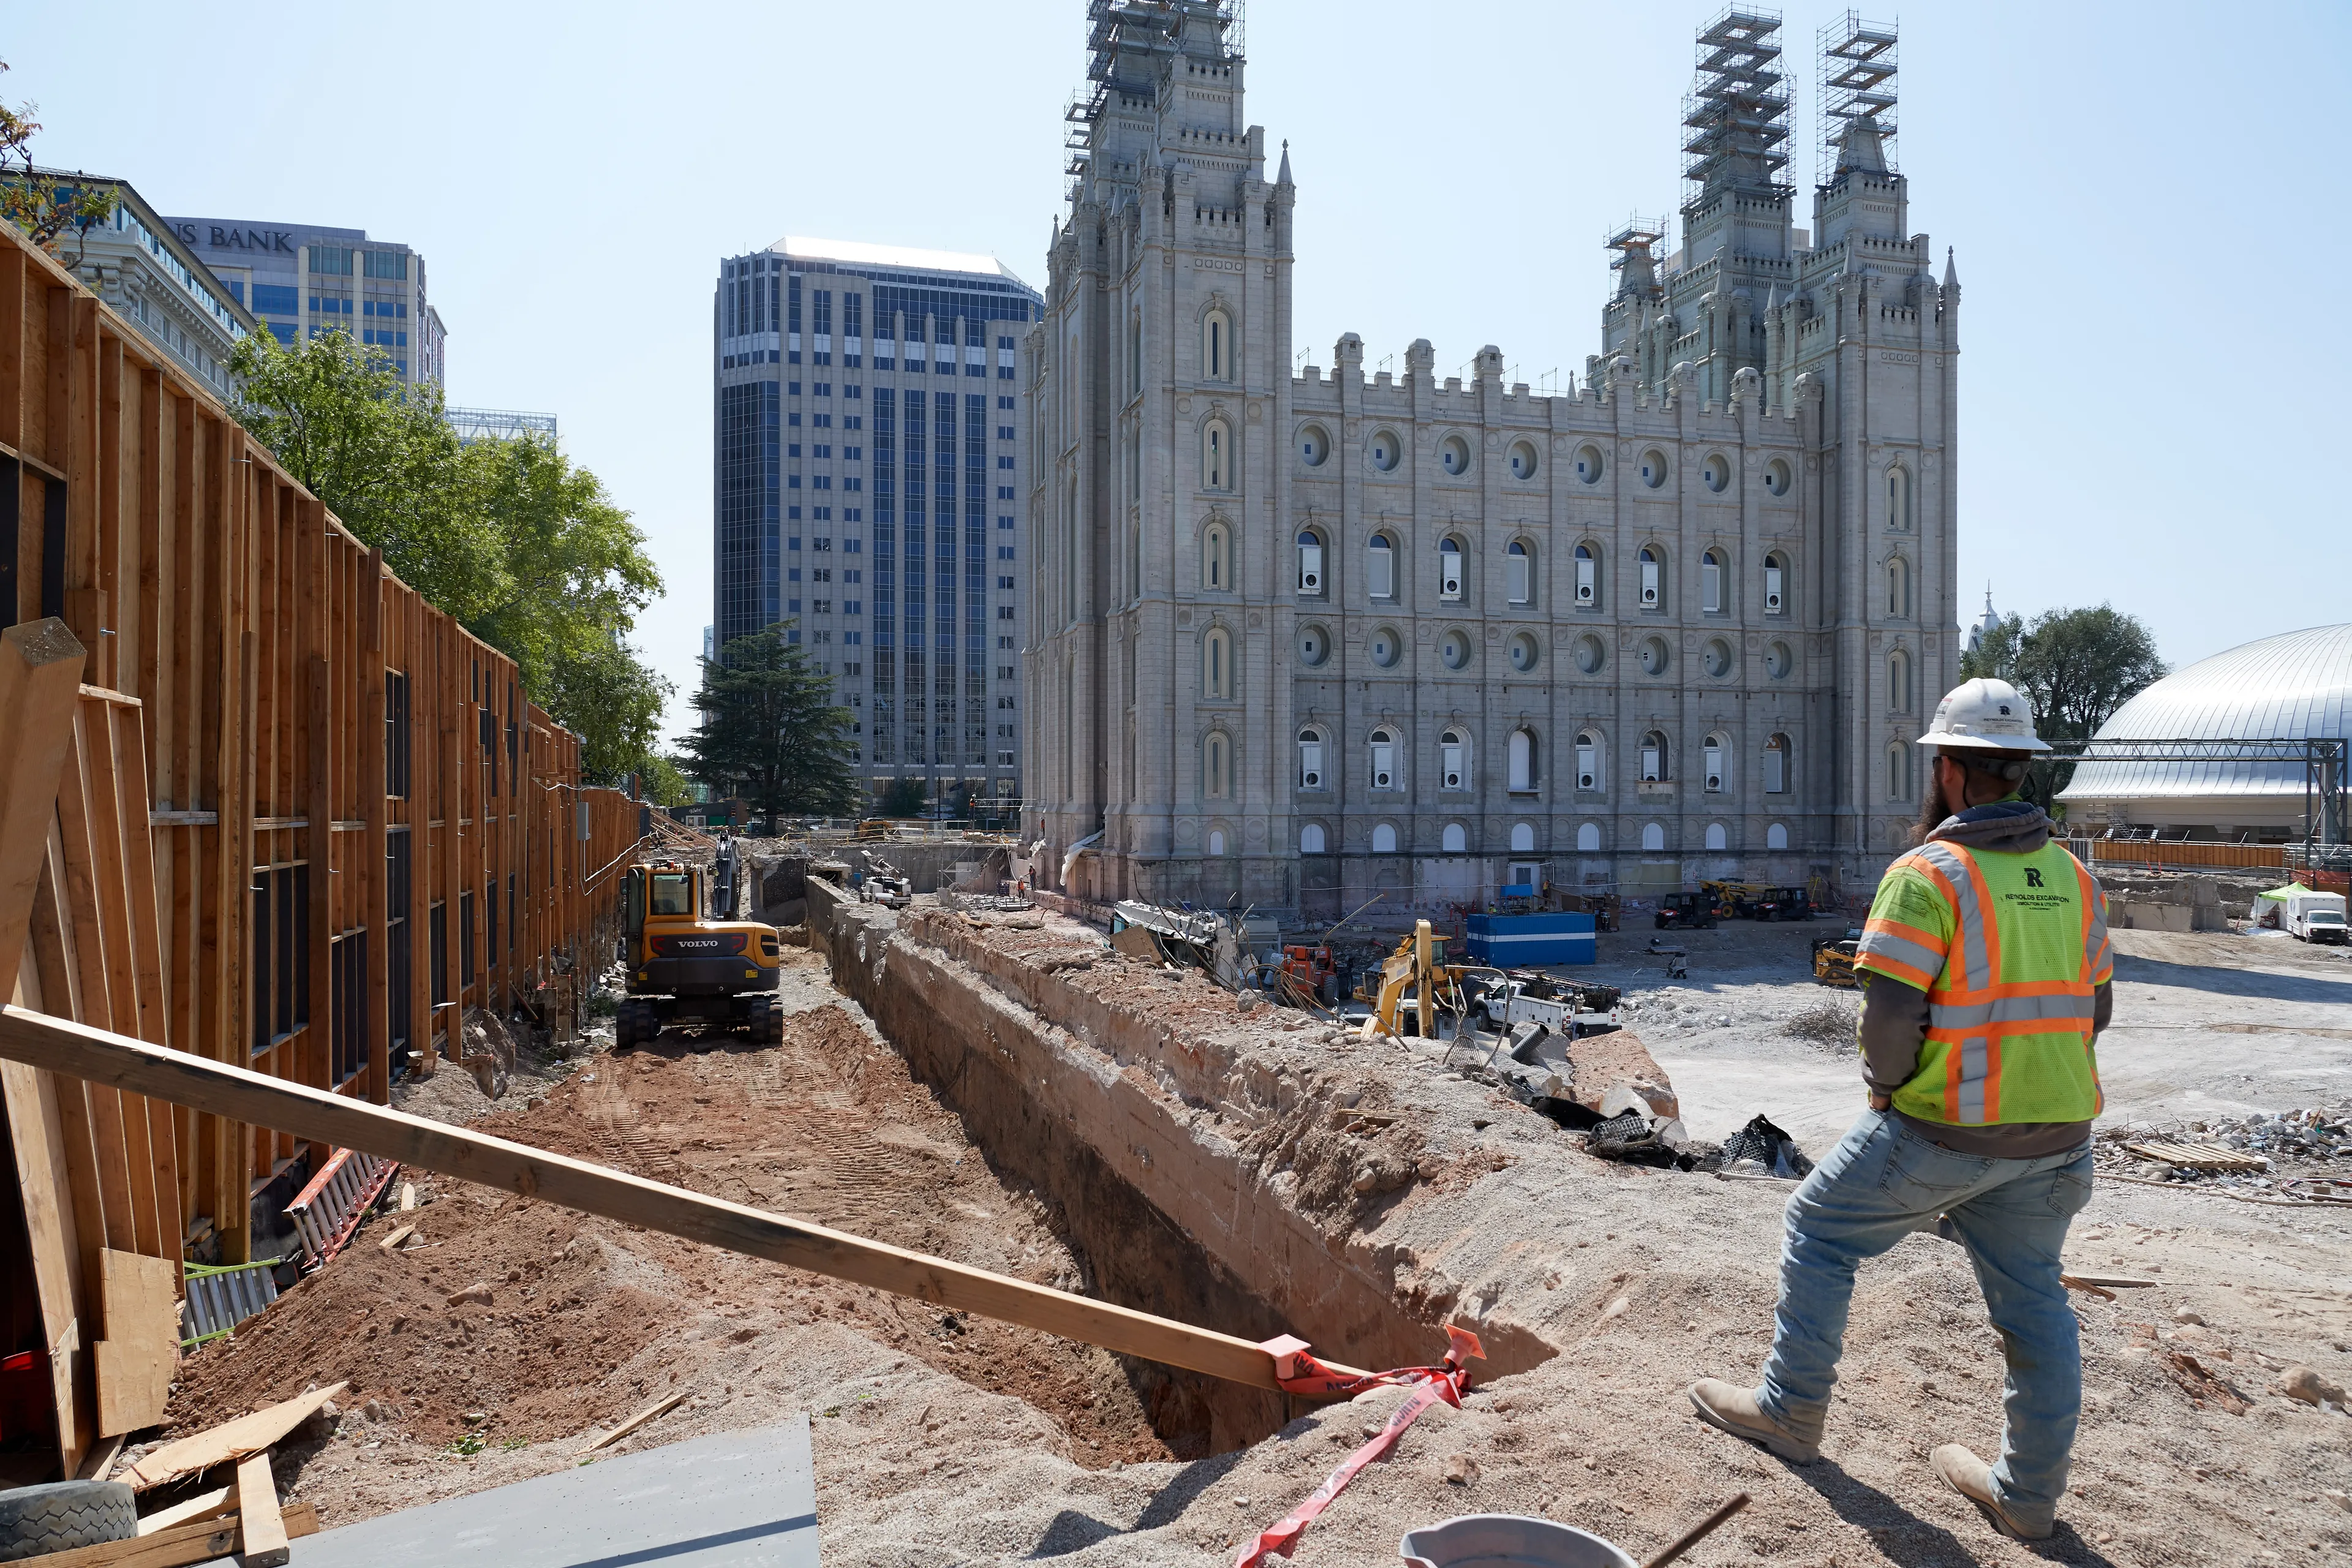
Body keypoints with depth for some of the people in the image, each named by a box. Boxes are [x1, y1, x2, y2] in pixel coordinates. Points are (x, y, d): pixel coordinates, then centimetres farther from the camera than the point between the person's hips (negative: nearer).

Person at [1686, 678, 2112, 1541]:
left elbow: (1888, 1016, -21)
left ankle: (1790, 1411, 22)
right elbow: (2092, 1008, 12)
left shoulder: (1928, 874, -17)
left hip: (1944, 1131, -6)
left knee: (1820, 1228, 13)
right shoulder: (2071, 876, 5)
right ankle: (2030, 1493, 28)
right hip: (2054, 1132, 7)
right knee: (2031, 1298, 17)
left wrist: (1888, 1086, -2)